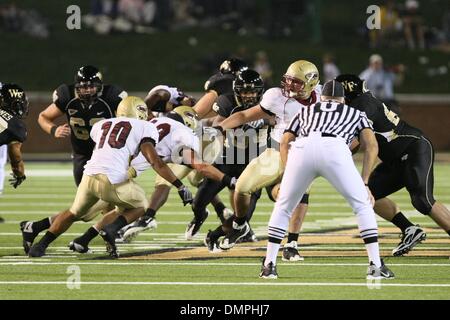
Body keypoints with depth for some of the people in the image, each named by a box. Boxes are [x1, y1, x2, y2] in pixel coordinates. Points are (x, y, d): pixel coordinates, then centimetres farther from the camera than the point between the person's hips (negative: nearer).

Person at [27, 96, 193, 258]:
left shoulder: (101, 125, 25)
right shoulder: (145, 128, 11)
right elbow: (155, 161, 0)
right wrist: (180, 187, 0)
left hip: (89, 176, 4)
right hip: (112, 181, -4)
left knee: (73, 213, 29)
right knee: (140, 206, 22)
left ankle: (41, 246, 22)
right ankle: (112, 229, -3)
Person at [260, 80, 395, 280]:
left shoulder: (306, 111, 41)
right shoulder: (355, 114, 37)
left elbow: (284, 143, 28)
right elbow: (371, 146, 20)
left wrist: (289, 175, 27)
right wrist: (364, 183, 20)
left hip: (303, 149, 2)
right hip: (335, 149, -2)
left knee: (283, 208, 21)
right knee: (362, 206, 14)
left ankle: (269, 264, 15)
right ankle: (375, 265, 7)